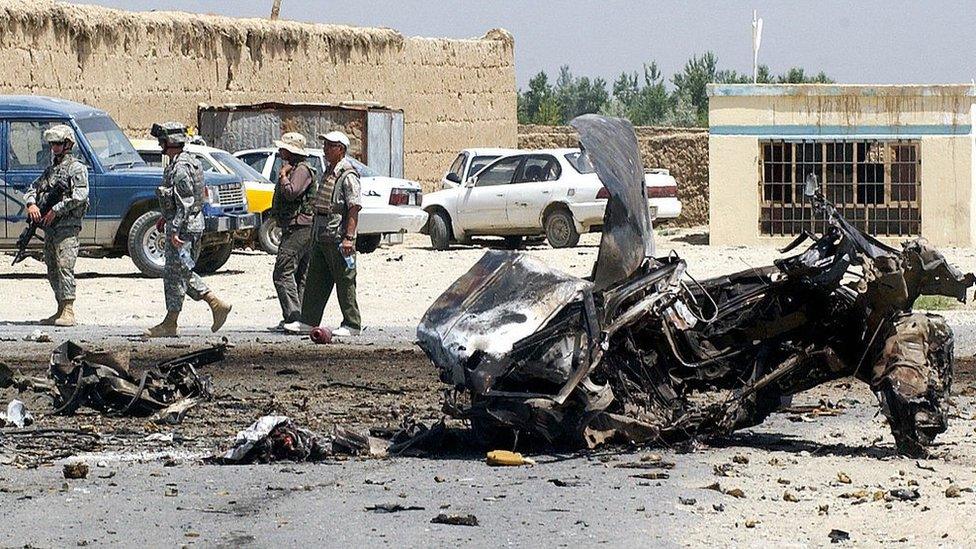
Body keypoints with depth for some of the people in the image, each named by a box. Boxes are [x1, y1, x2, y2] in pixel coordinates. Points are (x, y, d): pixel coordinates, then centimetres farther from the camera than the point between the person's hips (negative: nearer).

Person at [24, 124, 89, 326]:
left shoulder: (76, 168, -3)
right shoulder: (50, 170, 21)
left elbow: (80, 195, -16)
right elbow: (32, 189, 20)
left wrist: (56, 209, -17)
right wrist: (31, 204, -2)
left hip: (67, 226, -8)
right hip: (49, 227, 8)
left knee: (65, 266, -16)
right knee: (52, 270, 8)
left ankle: (68, 312, -20)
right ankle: (60, 311, 13)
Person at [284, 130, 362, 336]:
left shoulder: (348, 176, -12)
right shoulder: (329, 172, 17)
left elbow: (354, 208, -18)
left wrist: (349, 237, -24)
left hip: (338, 236, -9)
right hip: (321, 234, 9)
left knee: (344, 281, -3)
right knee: (315, 279, 10)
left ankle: (352, 324, 3)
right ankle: (308, 321, 14)